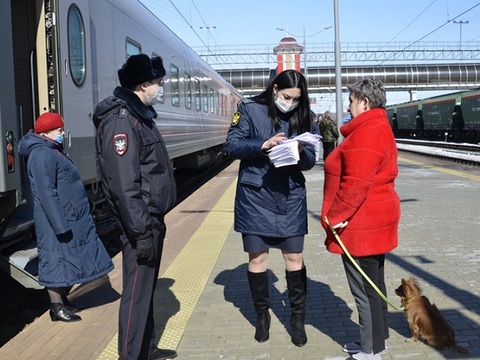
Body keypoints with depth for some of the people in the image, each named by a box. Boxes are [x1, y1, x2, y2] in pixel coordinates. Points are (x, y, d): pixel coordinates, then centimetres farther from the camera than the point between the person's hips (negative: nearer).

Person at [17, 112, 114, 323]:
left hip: (73, 219, 10)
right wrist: (60, 224, -25)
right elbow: (47, 194, -23)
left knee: (71, 260, 15)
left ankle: (63, 301, 28)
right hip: (58, 221, -10)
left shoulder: (54, 151, 16)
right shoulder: (41, 155, -17)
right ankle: (57, 308, 10)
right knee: (57, 261, 0)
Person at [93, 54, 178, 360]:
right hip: (142, 223, -10)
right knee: (137, 291, 0)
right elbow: (124, 184, -25)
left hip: (153, 219, 10)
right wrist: (142, 232, -25)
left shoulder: (140, 115, 14)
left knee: (147, 287, 19)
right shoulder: (121, 119, -18)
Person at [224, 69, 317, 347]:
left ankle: (298, 317, 20)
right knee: (257, 256, 7)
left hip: (291, 196, 2)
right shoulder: (250, 109, -3)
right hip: (255, 195, -2)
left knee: (295, 256, 4)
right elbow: (232, 145, -8)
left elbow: (310, 160, 4)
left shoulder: (302, 117, 5)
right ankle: (262, 314, 26)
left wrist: (301, 151, -19)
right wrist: (263, 145, -23)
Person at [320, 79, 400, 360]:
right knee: (373, 285, 18)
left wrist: (335, 216, -19)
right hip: (377, 219, 11)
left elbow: (356, 183, -26)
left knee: (364, 289, -1)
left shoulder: (367, 132, -19)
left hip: (361, 223, -11)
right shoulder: (379, 127, 15)